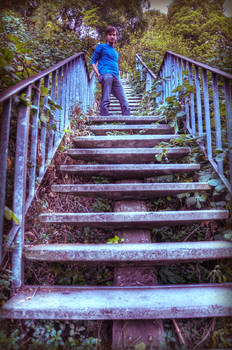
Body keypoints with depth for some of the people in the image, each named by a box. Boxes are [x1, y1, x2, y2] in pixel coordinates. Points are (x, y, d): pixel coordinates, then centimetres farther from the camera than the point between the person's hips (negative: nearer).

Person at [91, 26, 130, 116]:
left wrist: (117, 75, 18)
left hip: (115, 77, 6)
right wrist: (98, 75, -5)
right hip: (106, 74, -5)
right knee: (105, 100, -20)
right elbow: (93, 62, 11)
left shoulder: (116, 52, 33)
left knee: (124, 102, -8)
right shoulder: (101, 46, 17)